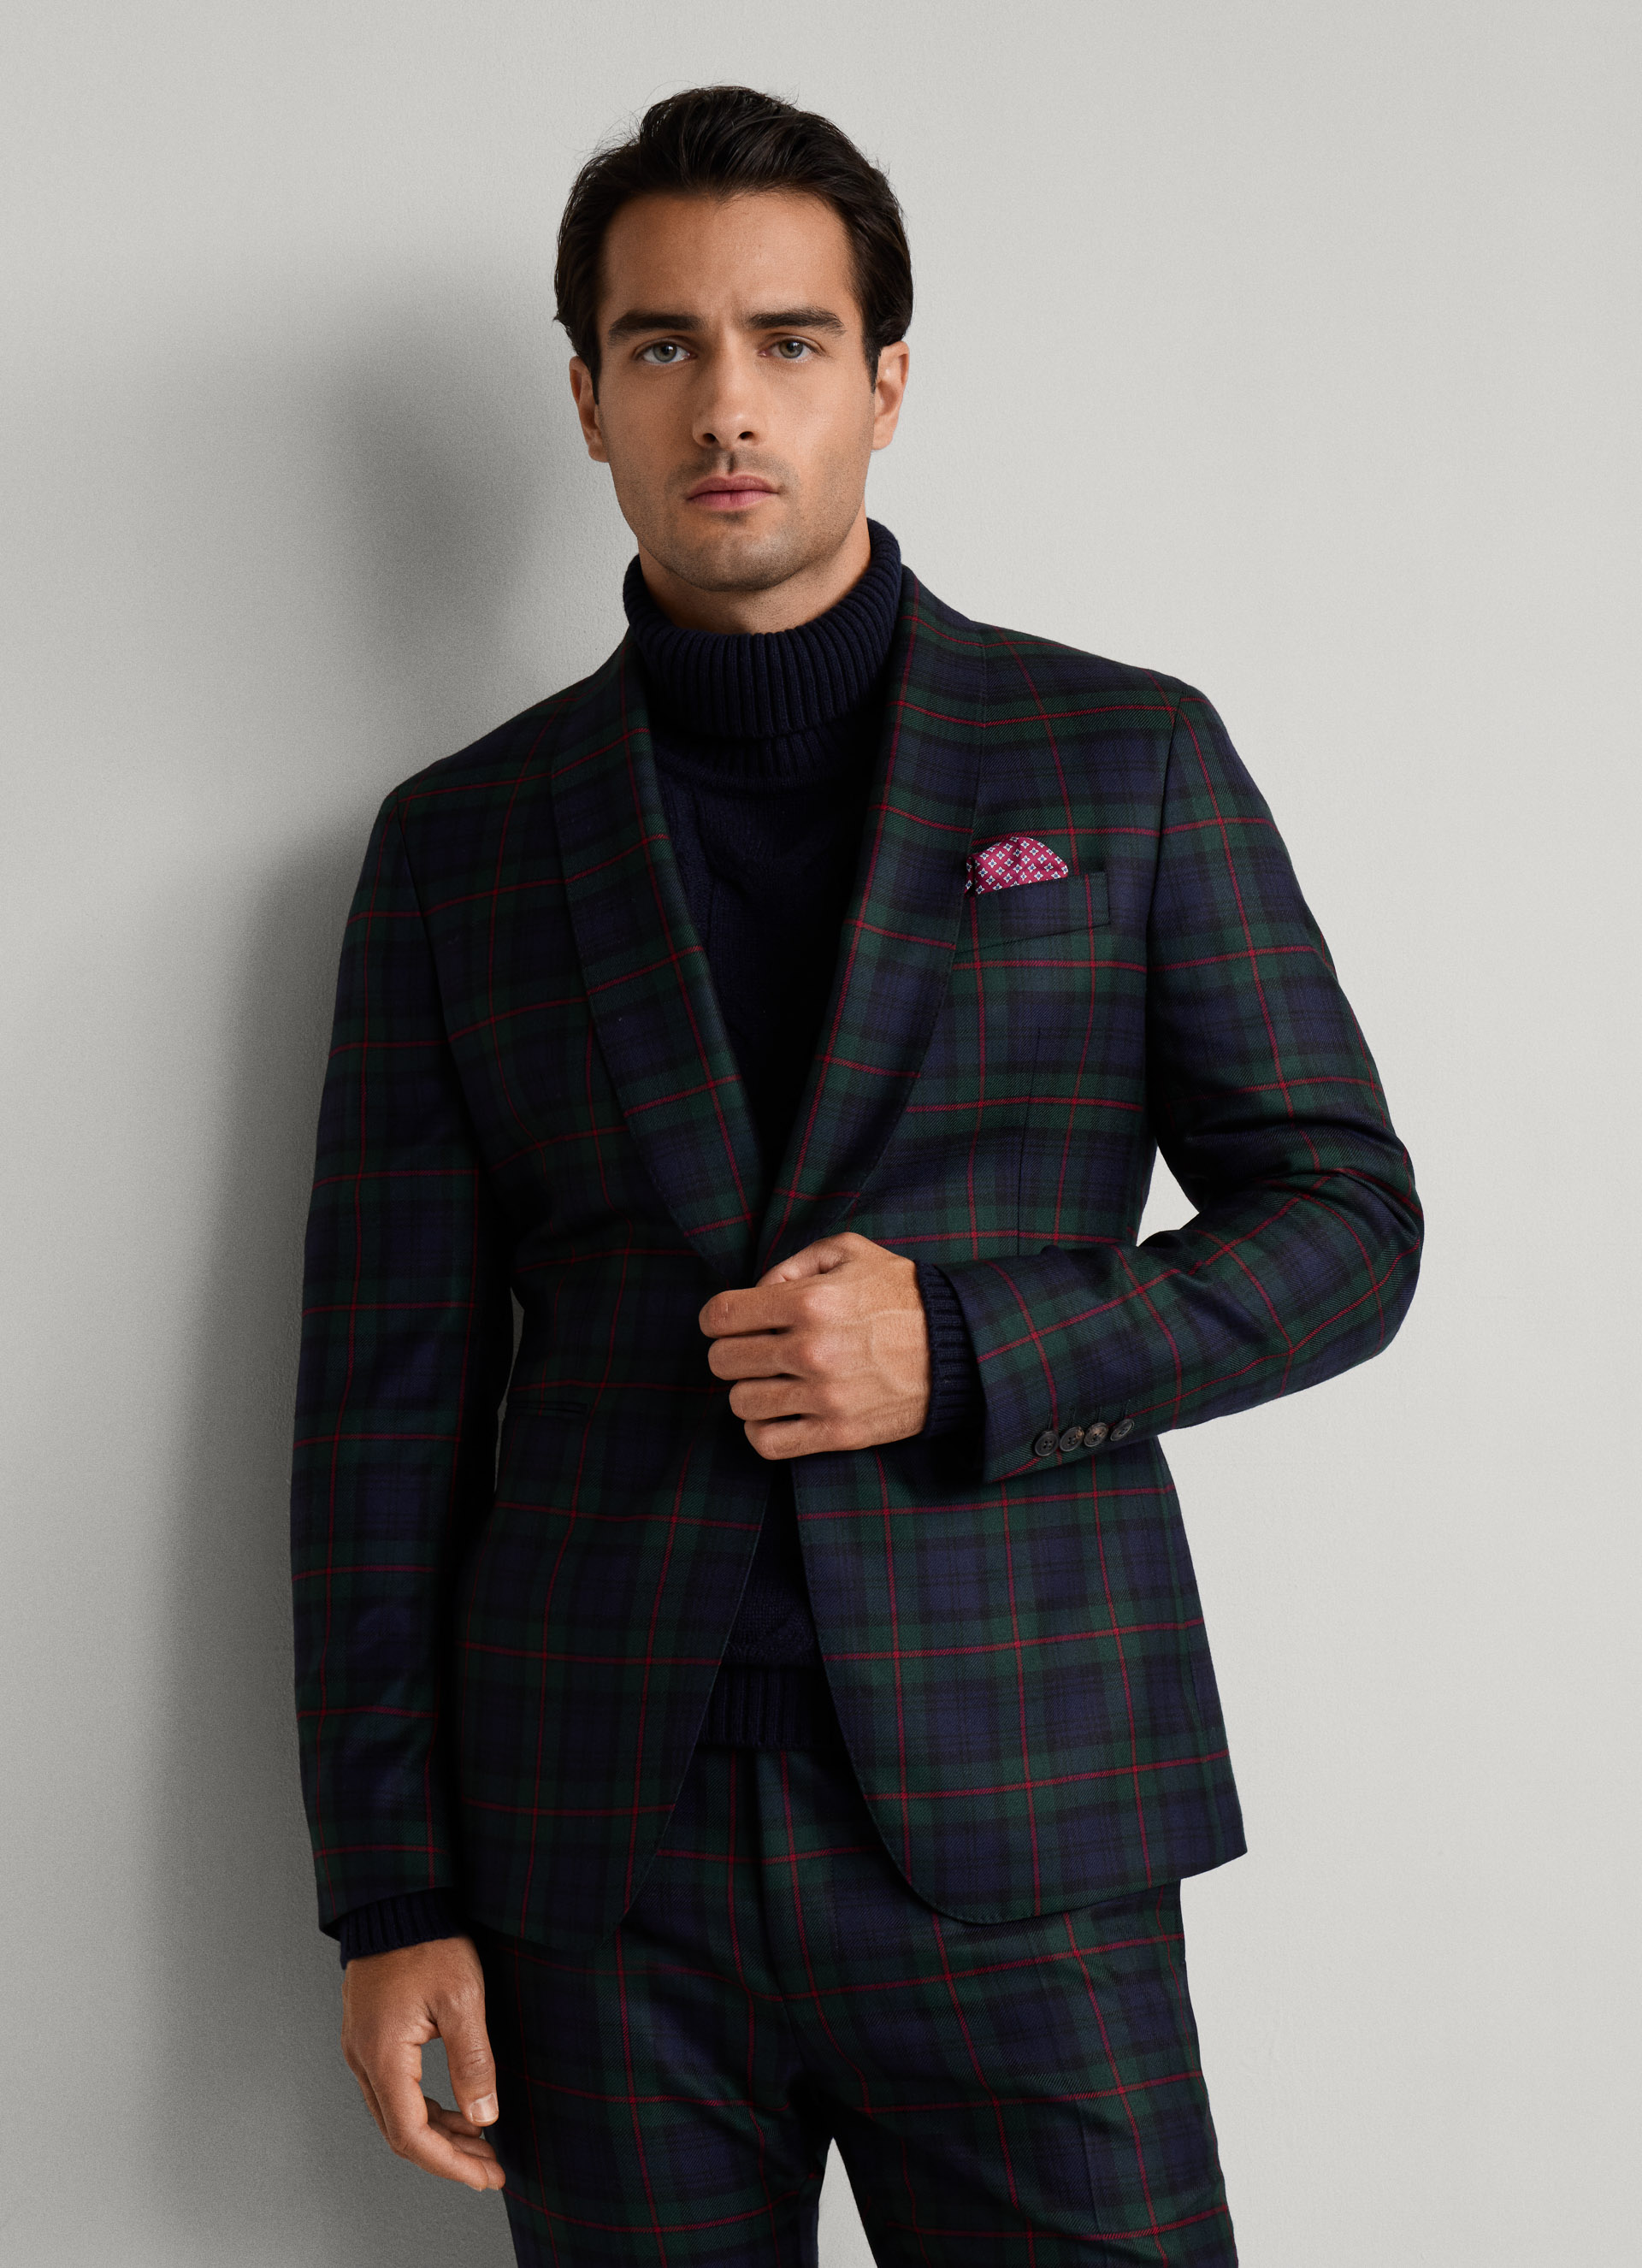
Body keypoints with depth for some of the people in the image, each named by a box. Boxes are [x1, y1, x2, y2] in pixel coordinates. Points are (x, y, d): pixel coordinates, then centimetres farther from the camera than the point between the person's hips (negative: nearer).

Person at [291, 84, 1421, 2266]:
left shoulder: (1132, 761, 4)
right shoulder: (459, 842, 7)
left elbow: (1344, 1223, 4)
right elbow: (390, 1396, 6)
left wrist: (961, 1354, -12)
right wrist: (393, 1896, 1)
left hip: (1014, 1821, -1)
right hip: (598, 1838, 1)